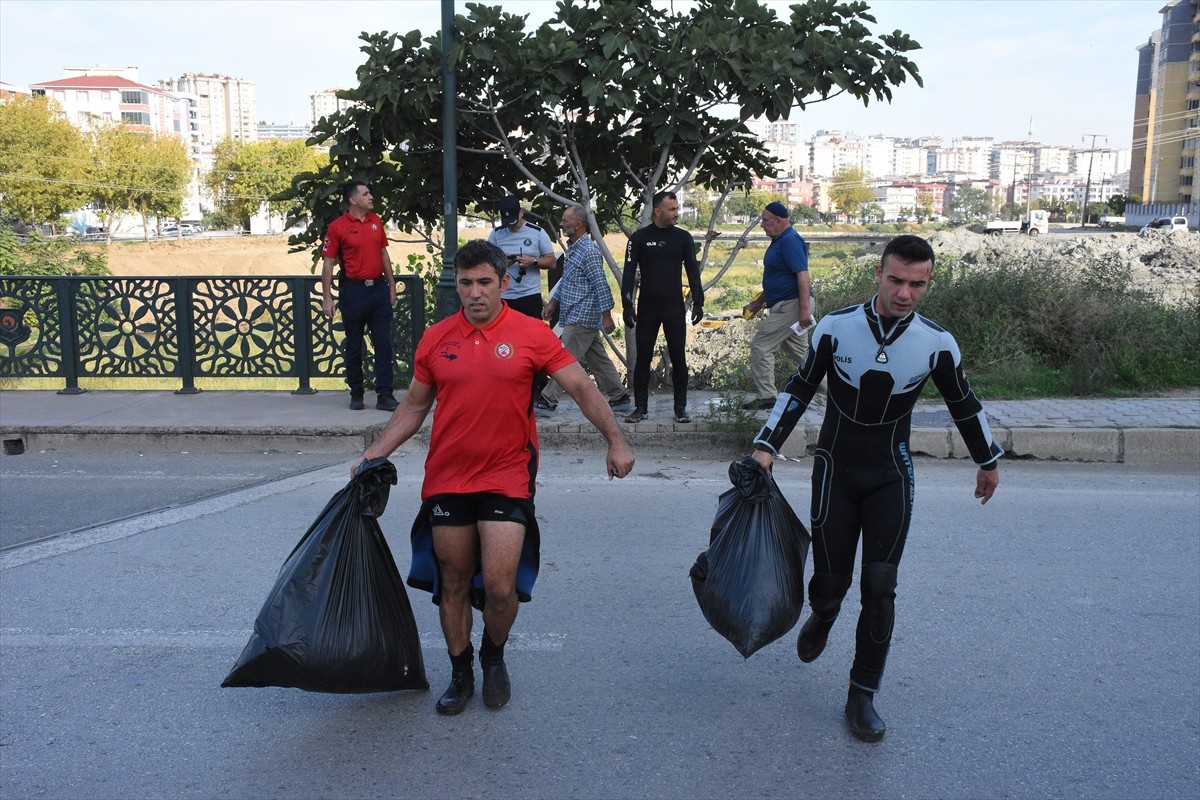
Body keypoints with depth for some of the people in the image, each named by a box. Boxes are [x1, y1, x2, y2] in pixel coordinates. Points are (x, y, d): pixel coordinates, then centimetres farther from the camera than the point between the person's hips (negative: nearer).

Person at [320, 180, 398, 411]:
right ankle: (356, 395, 19)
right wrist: (327, 298, -9)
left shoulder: (376, 221, 10)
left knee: (383, 344, 0)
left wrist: (392, 285, 14)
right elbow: (328, 263, -5)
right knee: (354, 345, 7)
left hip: (379, 289, 4)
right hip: (354, 291, -4)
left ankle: (384, 396, 3)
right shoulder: (337, 227, -6)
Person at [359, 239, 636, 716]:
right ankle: (460, 673, 31)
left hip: (507, 479, -2)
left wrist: (615, 439, -10)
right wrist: (374, 454, 7)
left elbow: (582, 389, -2)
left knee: (499, 585, -7)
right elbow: (413, 407, 13)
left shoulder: (531, 334, -4)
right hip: (446, 479, 3)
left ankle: (494, 658, 25)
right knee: (453, 583, 11)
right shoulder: (436, 339, 4)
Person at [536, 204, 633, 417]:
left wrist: (607, 316, -20)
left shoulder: (589, 252, -16)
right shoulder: (572, 248, 14)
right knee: (599, 360, 13)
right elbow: (565, 280, 23)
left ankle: (547, 402, -3)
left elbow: (601, 285, -19)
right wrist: (552, 303, 20)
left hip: (581, 318, -10)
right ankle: (620, 398, 19)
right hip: (577, 317, 10)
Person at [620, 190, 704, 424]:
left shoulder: (683, 238, 4)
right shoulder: (639, 238, 0)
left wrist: (698, 302, -2)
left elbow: (693, 271, 6)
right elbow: (629, 274, 0)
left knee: (678, 358, 2)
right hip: (647, 308, -1)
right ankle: (640, 407, 13)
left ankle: (681, 408, 11)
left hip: (675, 308, 1)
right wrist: (627, 306, -7)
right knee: (643, 358, 3)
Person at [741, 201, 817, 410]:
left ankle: (767, 396, 0)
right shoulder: (780, 241, 16)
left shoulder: (790, 241, -15)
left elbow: (802, 275, -24)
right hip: (788, 306, 10)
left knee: (761, 346, -6)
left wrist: (804, 309, -30)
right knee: (800, 351, 15)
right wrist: (758, 302, 25)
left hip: (790, 305, -10)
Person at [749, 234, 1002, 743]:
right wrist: (767, 446, -5)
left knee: (879, 586, -6)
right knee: (830, 582, 4)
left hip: (891, 478, 0)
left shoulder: (936, 344, -10)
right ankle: (822, 618, 43)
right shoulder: (836, 328, -12)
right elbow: (800, 389, 0)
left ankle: (863, 696, 10)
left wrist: (988, 461, 18)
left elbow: (964, 404, 7)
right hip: (836, 472, 0)